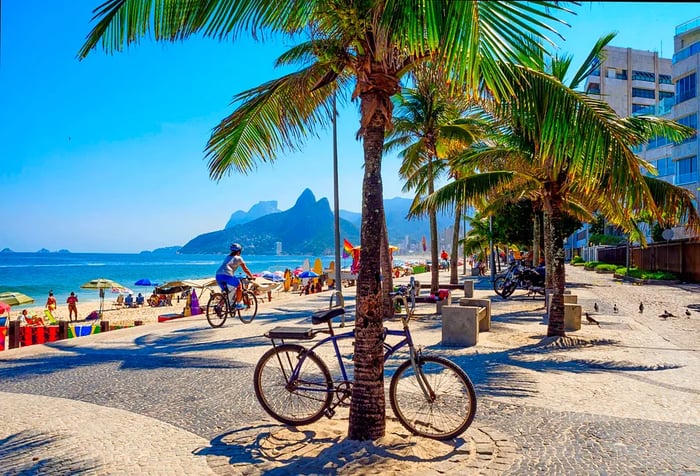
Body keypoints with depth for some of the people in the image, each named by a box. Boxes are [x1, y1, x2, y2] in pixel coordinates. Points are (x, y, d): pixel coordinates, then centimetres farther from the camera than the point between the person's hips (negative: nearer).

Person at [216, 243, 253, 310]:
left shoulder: (228, 257, 30)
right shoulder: (239, 258, 11)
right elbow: (245, 269, 16)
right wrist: (251, 276, 29)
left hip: (218, 275, 6)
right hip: (227, 275, -6)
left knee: (225, 291, 23)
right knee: (239, 285, 15)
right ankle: (238, 304, 15)